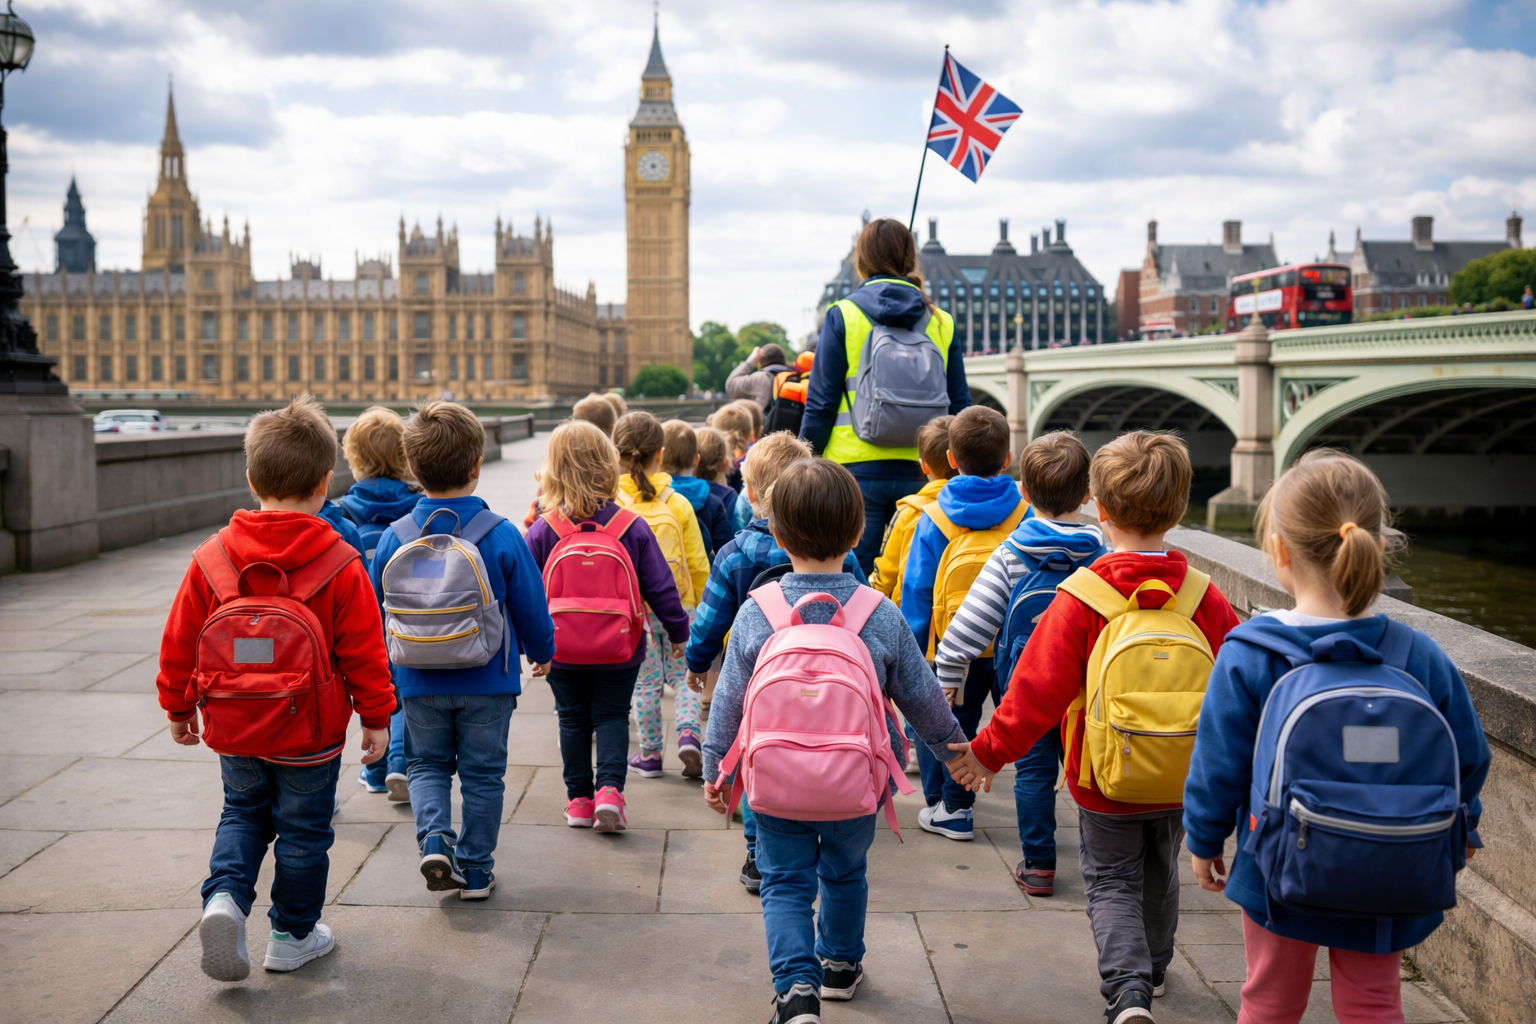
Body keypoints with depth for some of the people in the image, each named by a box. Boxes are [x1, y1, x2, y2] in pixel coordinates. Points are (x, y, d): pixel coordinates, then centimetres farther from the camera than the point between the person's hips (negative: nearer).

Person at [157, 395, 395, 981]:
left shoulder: (212, 558, -7)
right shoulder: (340, 566, -15)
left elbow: (181, 641, 1)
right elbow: (364, 651, -11)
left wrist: (178, 706, 15)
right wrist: (377, 717, 0)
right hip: (311, 734, -2)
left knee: (243, 815, 23)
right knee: (303, 829, 13)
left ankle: (224, 896, 1)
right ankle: (293, 934, 23)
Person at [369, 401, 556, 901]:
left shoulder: (395, 537, -7)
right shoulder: (502, 536, -14)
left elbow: (377, 614, 4)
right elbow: (531, 608, -5)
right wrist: (541, 650, 15)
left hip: (420, 681, 2)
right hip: (487, 682, -1)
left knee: (426, 764, 19)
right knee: (482, 774, 12)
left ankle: (435, 838, -2)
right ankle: (474, 869, 18)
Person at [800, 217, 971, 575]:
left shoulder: (842, 316, -2)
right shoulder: (941, 323, 6)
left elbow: (821, 403, -4)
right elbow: (960, 407, 7)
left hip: (857, 469, -2)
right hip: (923, 474, 3)